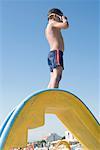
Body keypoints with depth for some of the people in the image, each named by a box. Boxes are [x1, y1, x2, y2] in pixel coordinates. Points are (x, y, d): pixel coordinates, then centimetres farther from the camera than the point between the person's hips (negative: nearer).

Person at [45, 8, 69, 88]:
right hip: (56, 52, -10)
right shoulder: (52, 23, 2)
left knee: (54, 77, 2)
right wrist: (64, 19, 7)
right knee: (57, 74, -24)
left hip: (52, 53, 10)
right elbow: (65, 26, -16)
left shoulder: (48, 28, 28)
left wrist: (62, 21, 39)